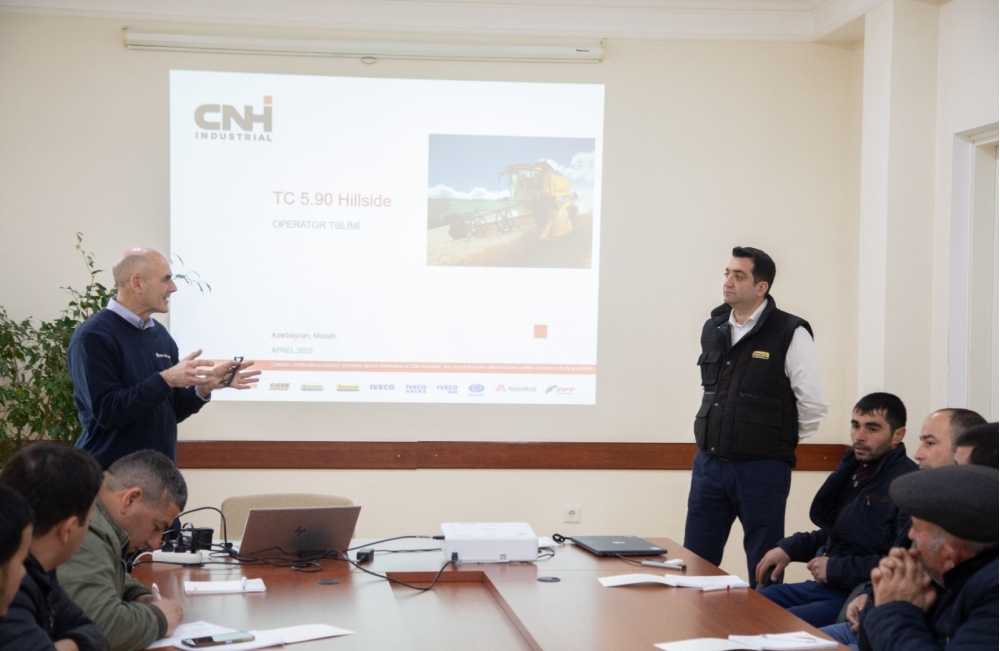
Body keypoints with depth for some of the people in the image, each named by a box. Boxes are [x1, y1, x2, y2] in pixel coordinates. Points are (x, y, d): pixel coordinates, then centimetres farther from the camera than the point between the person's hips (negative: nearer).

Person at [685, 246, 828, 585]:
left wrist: (779, 443, 1)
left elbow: (813, 405, -9)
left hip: (762, 471, -5)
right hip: (708, 464, 6)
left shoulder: (790, 334, -10)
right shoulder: (713, 329, 9)